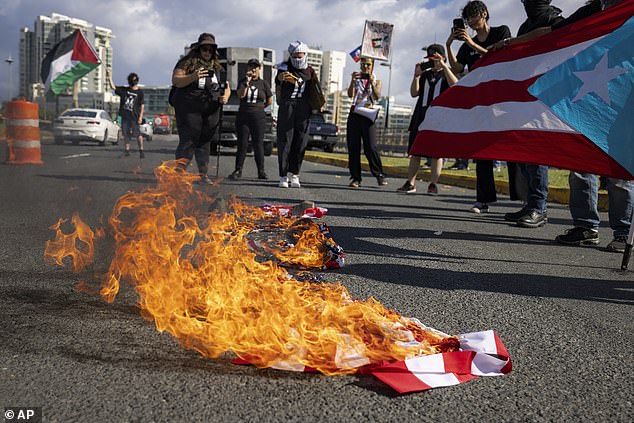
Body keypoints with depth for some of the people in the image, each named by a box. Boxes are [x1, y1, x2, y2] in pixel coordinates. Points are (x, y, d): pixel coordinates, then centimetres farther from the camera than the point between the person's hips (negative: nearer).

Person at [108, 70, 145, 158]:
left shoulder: (139, 92, 0)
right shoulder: (124, 90, 11)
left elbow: (142, 105, -2)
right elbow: (113, 87, 11)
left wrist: (141, 116, -10)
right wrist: (110, 77, 1)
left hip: (134, 117, -4)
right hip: (125, 116, 4)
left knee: (137, 134, -8)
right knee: (126, 134, 8)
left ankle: (141, 150, -2)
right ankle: (127, 150, 16)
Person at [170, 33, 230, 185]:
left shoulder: (216, 67, 17)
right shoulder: (187, 62, 2)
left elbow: (226, 86, 21)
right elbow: (175, 81, -7)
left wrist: (225, 96, -1)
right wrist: (193, 77, -22)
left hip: (211, 111, 5)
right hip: (190, 108, -5)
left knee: (205, 143, 7)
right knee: (188, 142, -8)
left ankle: (203, 175, 12)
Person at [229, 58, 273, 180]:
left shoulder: (264, 83, 7)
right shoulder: (243, 81, 8)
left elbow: (270, 101, 15)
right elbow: (240, 95, -10)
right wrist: (247, 82, -19)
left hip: (258, 117, -1)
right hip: (243, 116, 1)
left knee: (258, 144, -2)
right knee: (242, 144, 1)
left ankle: (261, 172, 1)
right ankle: (238, 171, 6)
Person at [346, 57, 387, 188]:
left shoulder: (377, 81, 12)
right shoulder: (356, 80, 15)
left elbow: (377, 96, -7)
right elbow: (350, 94, -3)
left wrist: (372, 83, -22)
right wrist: (352, 81, -19)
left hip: (368, 116, -2)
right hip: (354, 115, 2)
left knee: (371, 147, -13)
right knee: (353, 147, -2)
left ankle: (379, 175, -5)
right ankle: (355, 178, 1)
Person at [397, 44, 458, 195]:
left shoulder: (448, 73, 9)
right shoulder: (425, 74, 21)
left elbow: (455, 85, -13)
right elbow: (414, 93, 11)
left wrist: (444, 66, -15)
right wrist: (416, 75, 0)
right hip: (421, 115, 4)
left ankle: (433, 184, -1)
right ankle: (410, 183, 7)